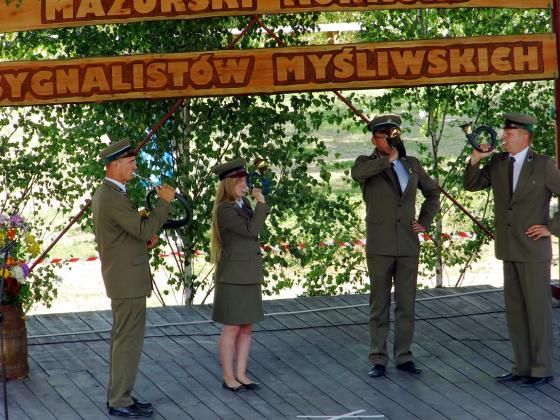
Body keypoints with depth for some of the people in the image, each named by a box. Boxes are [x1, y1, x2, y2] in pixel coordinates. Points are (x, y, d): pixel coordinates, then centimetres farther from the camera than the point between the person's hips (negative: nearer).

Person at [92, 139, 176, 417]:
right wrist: (164, 202, -14)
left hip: (119, 276, 10)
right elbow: (145, 230, -24)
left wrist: (143, 240, 9)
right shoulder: (115, 198, -22)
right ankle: (120, 402, 2)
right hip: (129, 280, -10)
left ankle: (119, 395, 22)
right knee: (129, 340, -4)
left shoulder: (102, 194, 12)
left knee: (122, 339, 15)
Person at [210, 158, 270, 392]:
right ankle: (228, 377, 12)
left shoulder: (243, 204, 9)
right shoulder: (223, 210, -16)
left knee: (246, 328, 10)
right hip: (232, 277, -8)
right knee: (232, 329, 1)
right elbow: (251, 230, -22)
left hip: (249, 277, 8)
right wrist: (261, 203, -14)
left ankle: (241, 374, 18)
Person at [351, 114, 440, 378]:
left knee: (406, 305, 6)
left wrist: (425, 222, 10)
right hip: (379, 246, -3)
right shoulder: (367, 163, 0)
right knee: (379, 305, 3)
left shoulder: (411, 164, 11)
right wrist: (388, 159, -16)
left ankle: (404, 356, 15)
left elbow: (432, 192, 24)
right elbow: (357, 174, -27)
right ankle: (378, 359, 9)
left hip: (408, 245, 3)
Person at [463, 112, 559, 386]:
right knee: (515, 310, 9)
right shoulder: (498, 162, 5)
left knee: (537, 309, -1)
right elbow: (471, 185, 9)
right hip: (510, 250, 6)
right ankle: (523, 366, 17)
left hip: (534, 248, -6)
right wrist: (475, 160, -8)